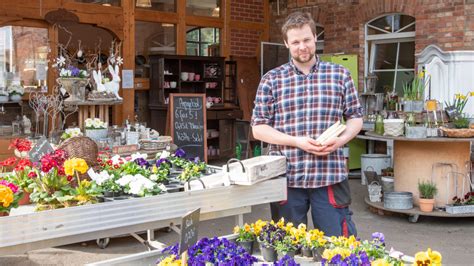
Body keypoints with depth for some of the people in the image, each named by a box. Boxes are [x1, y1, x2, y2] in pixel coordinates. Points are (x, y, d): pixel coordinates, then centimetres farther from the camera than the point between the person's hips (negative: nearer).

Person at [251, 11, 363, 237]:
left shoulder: (340, 75, 7)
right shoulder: (271, 80, 3)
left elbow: (355, 118, 12)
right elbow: (258, 128, 1)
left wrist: (341, 139, -10)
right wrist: (296, 141, -13)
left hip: (331, 175, 0)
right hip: (286, 177, 0)